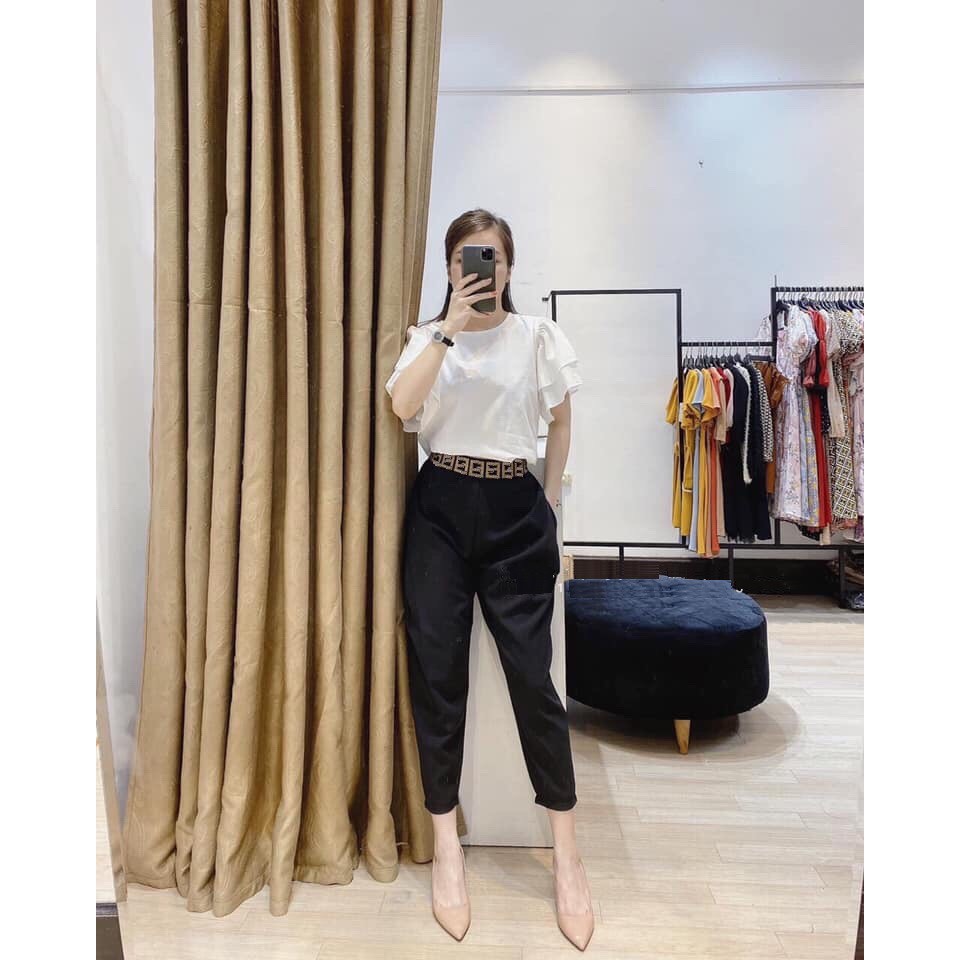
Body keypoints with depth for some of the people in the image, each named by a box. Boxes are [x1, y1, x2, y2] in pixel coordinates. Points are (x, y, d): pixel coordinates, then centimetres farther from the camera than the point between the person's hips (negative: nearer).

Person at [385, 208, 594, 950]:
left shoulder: (537, 336, 4)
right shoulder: (428, 336, 6)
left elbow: (561, 423, 12)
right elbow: (401, 407, -13)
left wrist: (550, 507, 11)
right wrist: (450, 327, -16)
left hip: (514, 511, -1)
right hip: (440, 510, 2)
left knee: (532, 674, -1)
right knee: (438, 672, 3)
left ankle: (567, 852, 16)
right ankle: (447, 846, 19)